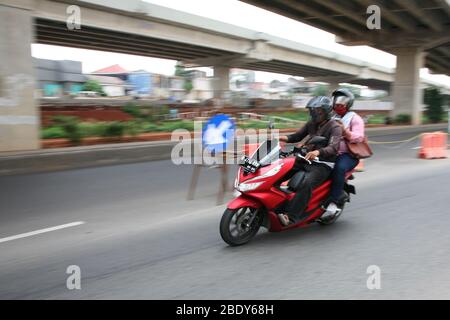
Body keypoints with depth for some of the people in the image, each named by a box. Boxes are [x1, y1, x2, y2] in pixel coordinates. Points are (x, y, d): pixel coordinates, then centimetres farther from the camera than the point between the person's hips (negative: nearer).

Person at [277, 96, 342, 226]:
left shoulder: (335, 127, -9)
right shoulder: (311, 124, 13)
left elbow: (333, 148, -25)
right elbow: (297, 136, 16)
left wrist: (317, 152, -45)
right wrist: (283, 138, -6)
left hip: (323, 164, -8)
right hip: (306, 160, 8)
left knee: (306, 184, -35)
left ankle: (291, 216, -38)